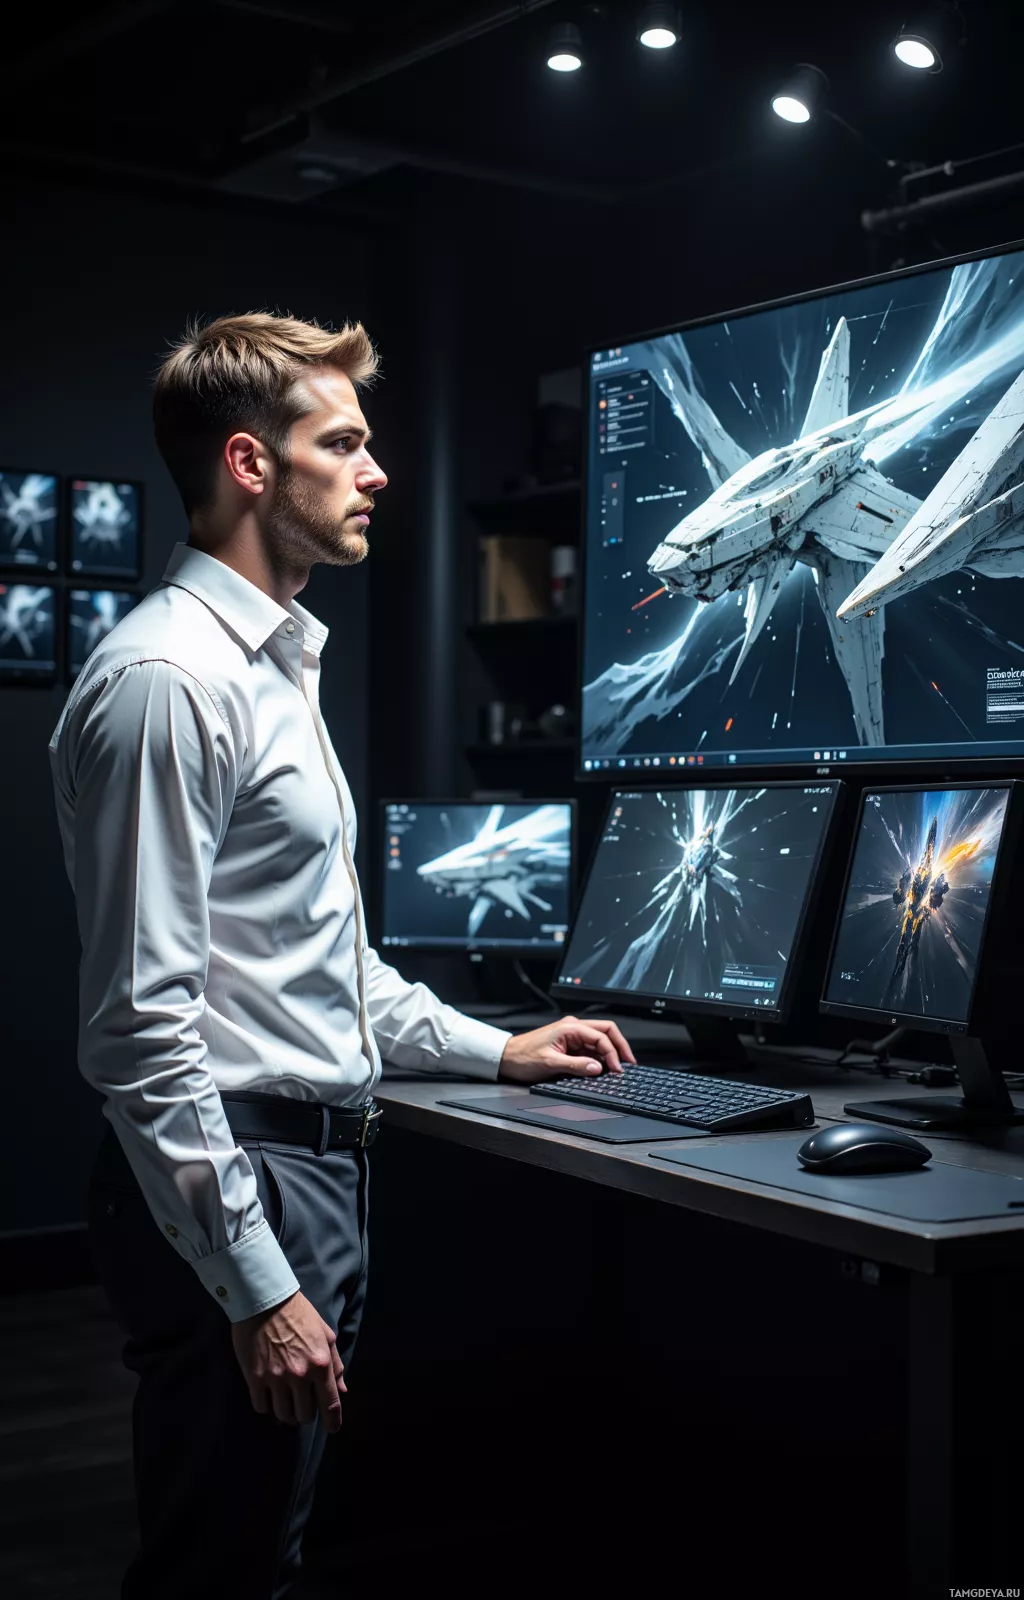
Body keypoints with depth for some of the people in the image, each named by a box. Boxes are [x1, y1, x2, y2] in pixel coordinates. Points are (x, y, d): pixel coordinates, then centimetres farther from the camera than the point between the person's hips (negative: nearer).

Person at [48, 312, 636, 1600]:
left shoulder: (277, 665, 16)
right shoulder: (167, 678, -17)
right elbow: (139, 1027, -21)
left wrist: (490, 1051, 24)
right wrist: (255, 1288, -22)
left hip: (316, 1171, 10)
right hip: (233, 1191, -10)